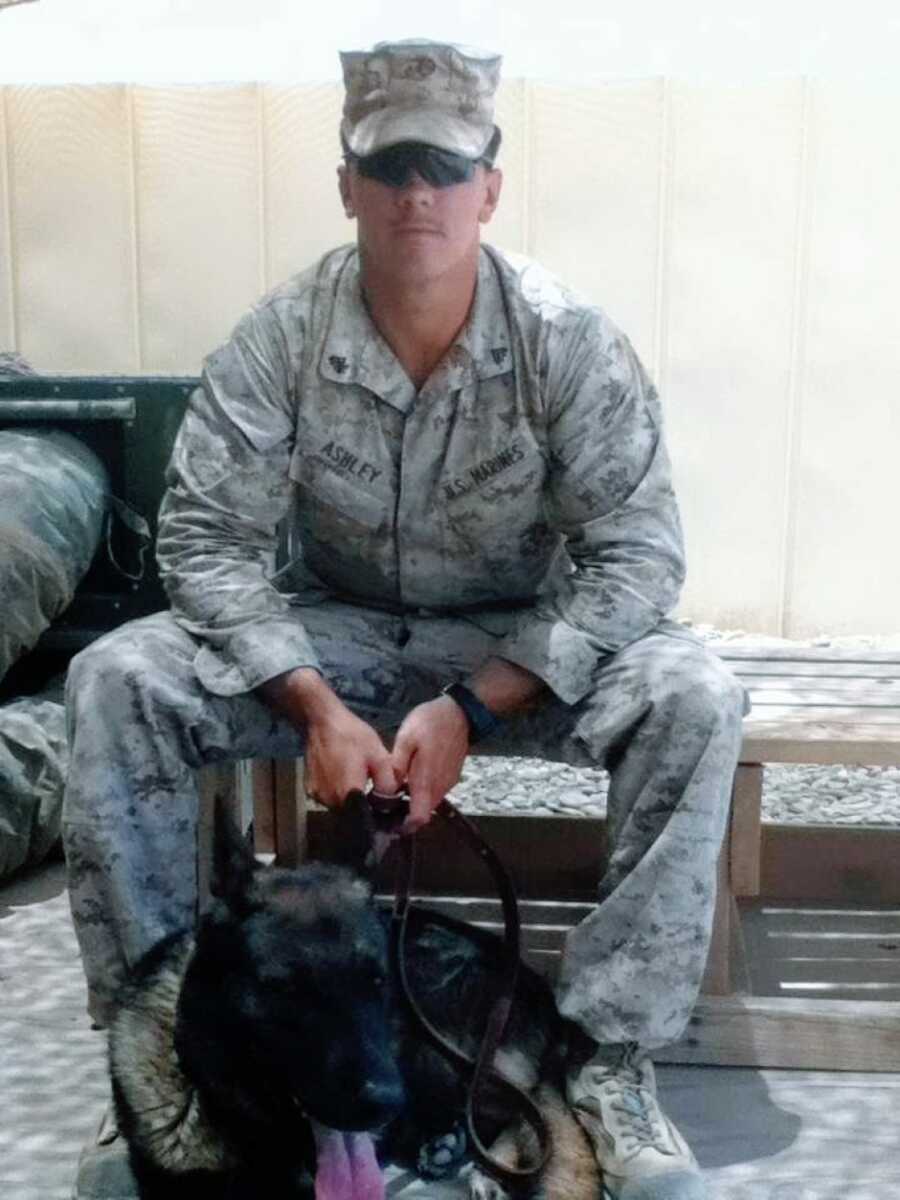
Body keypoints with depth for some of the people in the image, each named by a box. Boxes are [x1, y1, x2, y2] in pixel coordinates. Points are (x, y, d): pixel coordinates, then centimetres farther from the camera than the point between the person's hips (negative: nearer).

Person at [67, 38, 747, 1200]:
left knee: (694, 700, -29)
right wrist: (316, 708, -26)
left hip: (520, 644, -1)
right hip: (329, 629, 1)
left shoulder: (568, 340, -17)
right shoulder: (281, 333, -14)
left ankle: (608, 1051, -17)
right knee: (114, 683, -22)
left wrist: (470, 707, -27)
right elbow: (206, 538, -13)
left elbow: (639, 555, -18)